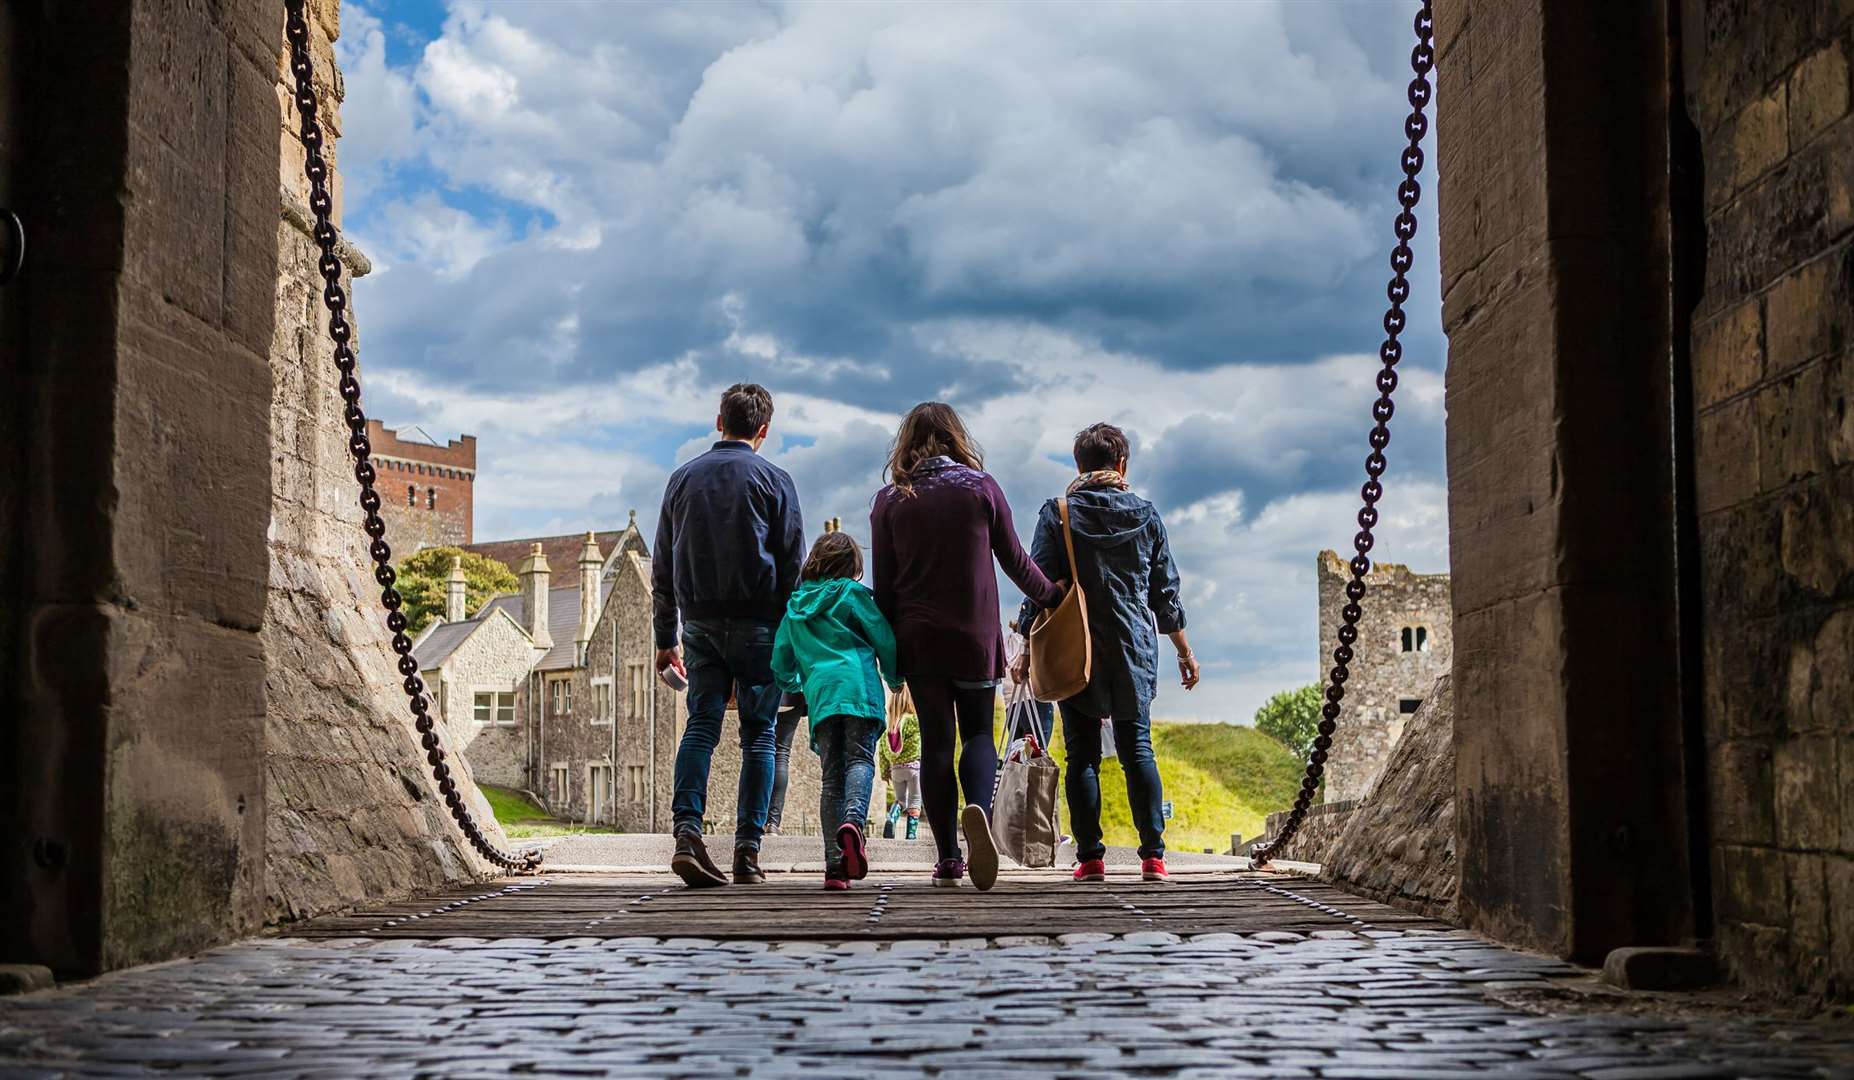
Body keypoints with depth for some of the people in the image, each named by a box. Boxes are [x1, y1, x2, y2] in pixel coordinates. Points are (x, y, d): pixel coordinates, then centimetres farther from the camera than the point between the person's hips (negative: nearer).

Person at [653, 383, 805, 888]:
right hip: (756, 620, -3)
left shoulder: (683, 478, 11)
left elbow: (663, 567, 14)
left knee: (702, 724, 3)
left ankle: (688, 832, -16)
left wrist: (665, 638, 19)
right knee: (758, 732, 3)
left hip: (699, 620, 3)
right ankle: (747, 850, -1)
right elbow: (793, 565, -2)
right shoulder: (774, 481, 0)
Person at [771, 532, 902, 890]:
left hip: (819, 696, 4)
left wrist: (798, 685, 45)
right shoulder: (851, 593, 9)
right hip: (859, 689, -4)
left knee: (832, 776, 5)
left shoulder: (794, 606, 22)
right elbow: (885, 639, 3)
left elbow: (781, 665, 24)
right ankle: (853, 820, -42)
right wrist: (895, 679, 20)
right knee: (860, 759, -11)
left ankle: (834, 864, -4)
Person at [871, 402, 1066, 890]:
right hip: (975, 635, -1)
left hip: (917, 639, 1)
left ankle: (948, 856, 4)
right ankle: (977, 808, -21)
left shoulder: (890, 500, 1)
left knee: (936, 740, 7)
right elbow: (1015, 562, 4)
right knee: (978, 732, 10)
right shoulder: (981, 487, -1)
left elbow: (884, 585, 1)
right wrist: (1051, 594, 21)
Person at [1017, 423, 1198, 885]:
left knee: (1083, 755, 3)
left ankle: (1090, 857, 0)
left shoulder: (1057, 514, -1)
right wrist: (1184, 652, 18)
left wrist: (1028, 649, 2)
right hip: (1134, 649, 2)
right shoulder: (1145, 516, 5)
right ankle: (1153, 855, -1)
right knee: (1138, 748, 5)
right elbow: (1166, 593, 9)